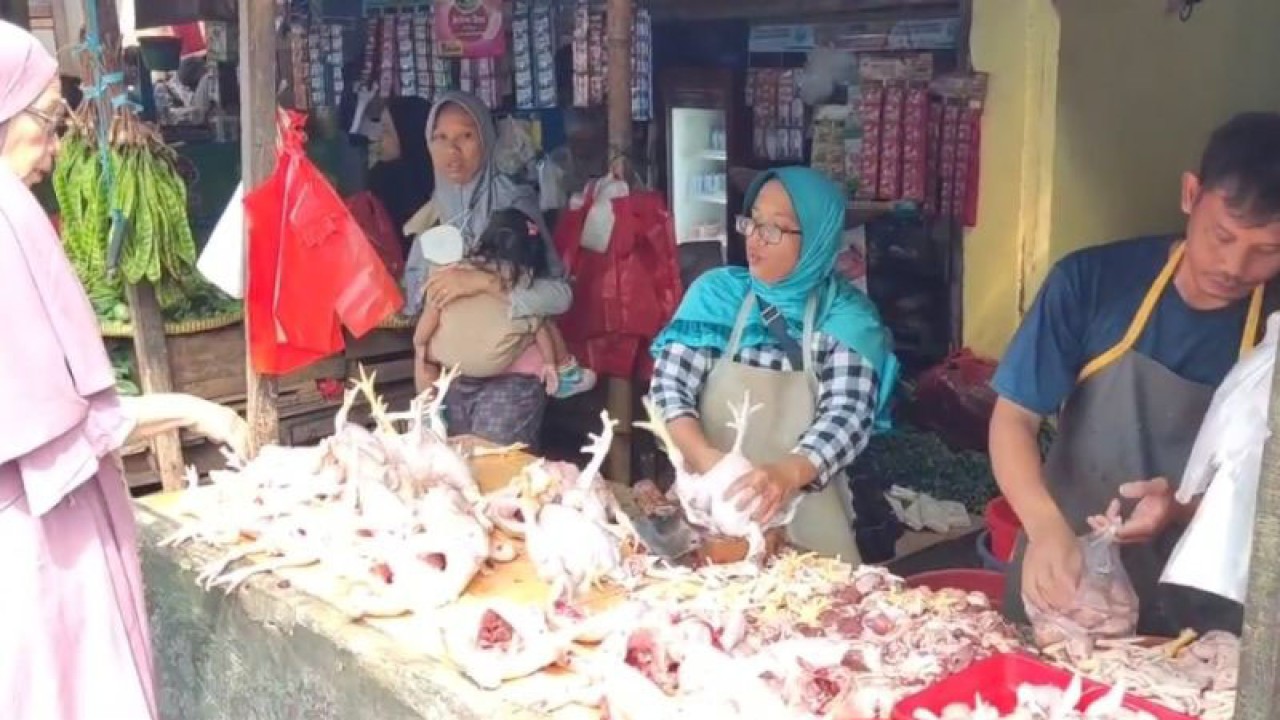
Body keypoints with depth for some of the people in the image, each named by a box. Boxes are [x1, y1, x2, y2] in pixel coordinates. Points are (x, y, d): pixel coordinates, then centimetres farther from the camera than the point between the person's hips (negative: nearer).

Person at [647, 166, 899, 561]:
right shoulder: (716, 291, -1)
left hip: (803, 522, -1)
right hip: (708, 507, 2)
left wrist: (789, 473, -38)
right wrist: (703, 457, -26)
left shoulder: (847, 318, -7)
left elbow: (847, 417, -18)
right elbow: (669, 382, -8)